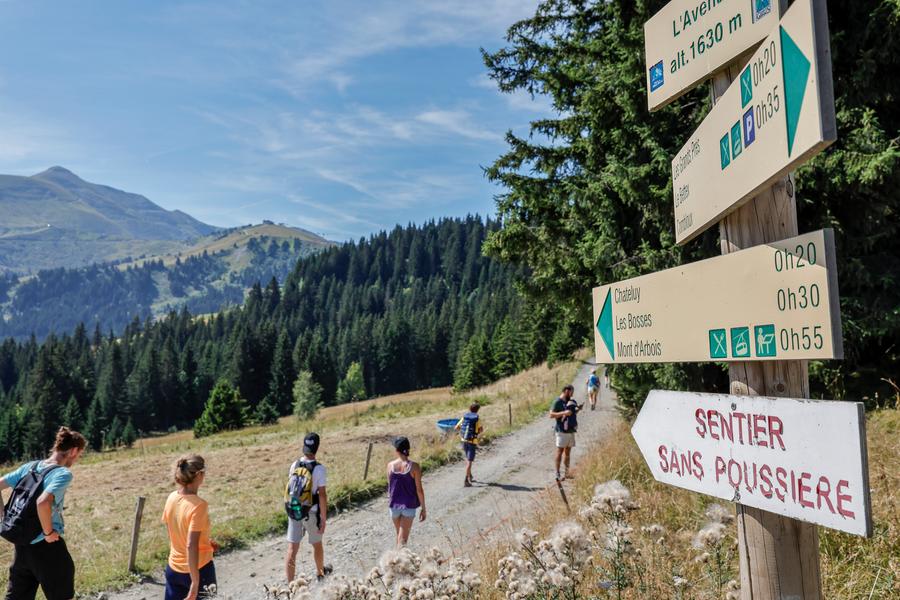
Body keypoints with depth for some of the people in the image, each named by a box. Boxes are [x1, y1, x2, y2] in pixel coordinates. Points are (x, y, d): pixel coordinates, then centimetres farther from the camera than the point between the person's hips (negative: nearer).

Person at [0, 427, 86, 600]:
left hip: (21, 545, 7)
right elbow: (43, 502, -33)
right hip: (47, 547, -7)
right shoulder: (63, 474, -18)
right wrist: (49, 533, -19)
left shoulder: (30, 466, 5)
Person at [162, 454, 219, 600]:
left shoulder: (172, 498, -3)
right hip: (198, 569, -6)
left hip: (174, 568, 6)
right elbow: (191, 547, -28)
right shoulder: (199, 505, -25)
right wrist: (195, 583, -24)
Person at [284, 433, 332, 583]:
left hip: (293, 512, 3)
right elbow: (322, 495, -17)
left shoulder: (294, 465, -4)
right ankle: (320, 572, 42)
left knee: (292, 549, 6)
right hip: (311, 513, -3)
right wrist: (323, 519, -10)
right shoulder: (319, 469, -18)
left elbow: (290, 488, 6)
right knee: (317, 544, 20)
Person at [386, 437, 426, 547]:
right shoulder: (414, 466, -15)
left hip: (394, 505, 3)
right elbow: (419, 490, -11)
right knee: (403, 539, 0)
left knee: (399, 535, 24)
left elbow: (389, 486, 4)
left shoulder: (390, 465, -8)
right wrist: (423, 508, 0)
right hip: (409, 506, -3)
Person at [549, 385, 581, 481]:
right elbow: (551, 415, -16)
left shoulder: (570, 402, 14)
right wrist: (564, 413, -24)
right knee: (560, 452, -5)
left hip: (571, 430, 8)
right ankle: (557, 474, -2)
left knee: (567, 452, 10)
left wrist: (577, 410, 7)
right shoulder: (557, 402, -10)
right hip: (562, 431, -8)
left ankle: (566, 473, 16)